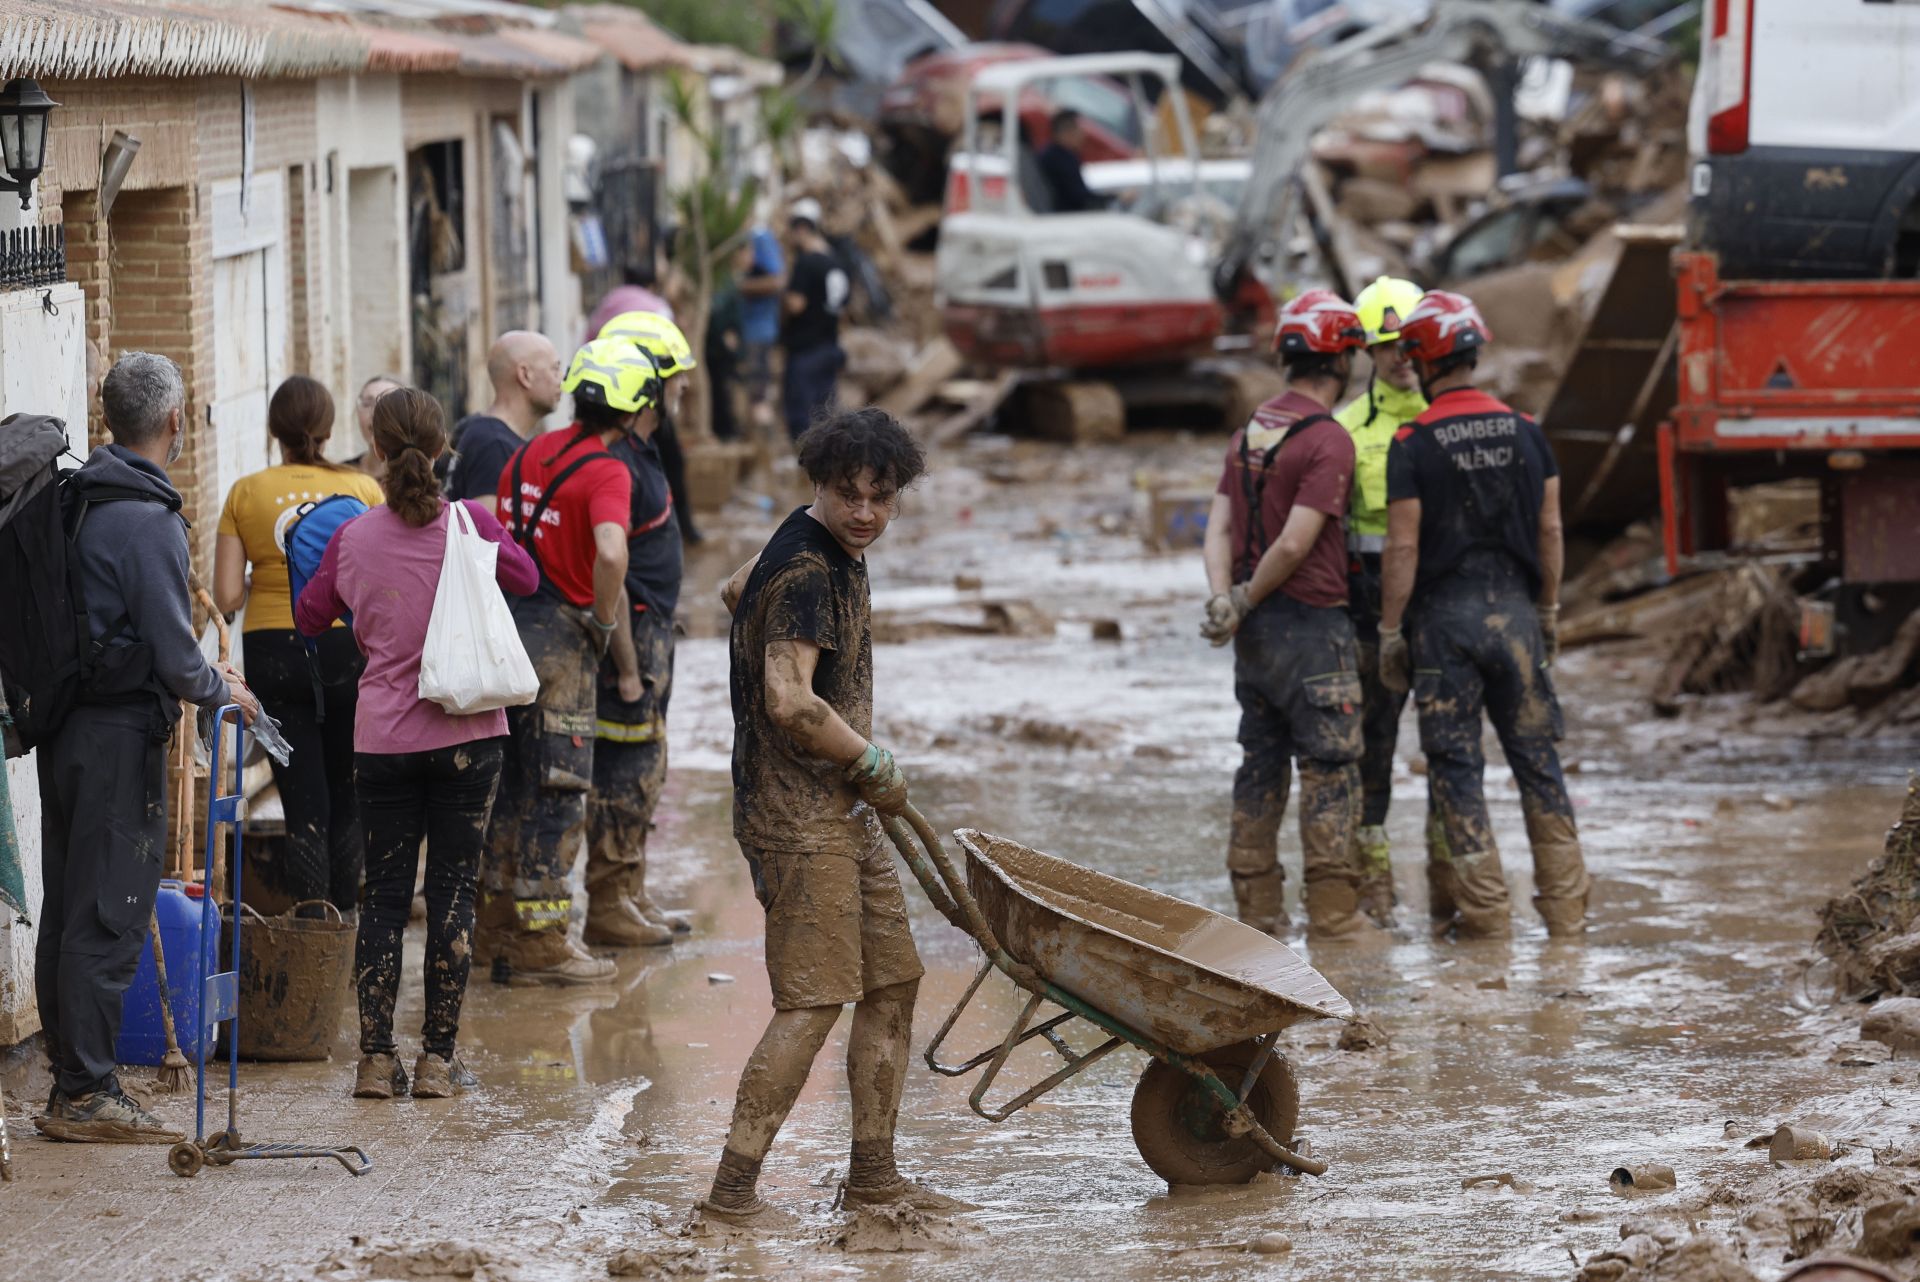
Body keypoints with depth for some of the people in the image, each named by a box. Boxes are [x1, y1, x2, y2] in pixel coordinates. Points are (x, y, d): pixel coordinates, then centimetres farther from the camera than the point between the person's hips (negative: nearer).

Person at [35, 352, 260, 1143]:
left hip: (63, 727, 9)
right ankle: (86, 1095, -3)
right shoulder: (148, 520, -17)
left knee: (67, 914, 12)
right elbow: (174, 659, -20)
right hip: (121, 736, -9)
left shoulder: (75, 503, 9)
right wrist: (223, 692, 0)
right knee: (109, 920, -4)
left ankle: (70, 1084, 19)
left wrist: (200, 671, 21)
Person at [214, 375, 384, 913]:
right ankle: (343, 915, 14)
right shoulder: (363, 489, -3)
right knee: (347, 797, 14)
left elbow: (227, 596, -6)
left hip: (272, 651, 0)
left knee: (303, 801, 4)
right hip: (348, 647, 0)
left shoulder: (245, 494, -3)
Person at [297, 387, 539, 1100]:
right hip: (467, 737, -1)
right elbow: (527, 579, 12)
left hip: (383, 740, 1)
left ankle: (376, 1060, 4)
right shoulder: (470, 524, -7)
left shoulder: (354, 539, -4)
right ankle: (438, 1060, 4)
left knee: (384, 897, 8)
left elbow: (310, 618, 11)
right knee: (453, 893, 5)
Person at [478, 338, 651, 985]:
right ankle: (538, 944, 2)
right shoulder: (607, 472, -14)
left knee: (510, 783, 16)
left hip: (506, 626, 8)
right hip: (558, 639, -8)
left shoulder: (530, 453, 10)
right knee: (556, 792, 0)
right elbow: (611, 552, -31)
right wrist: (607, 624, -15)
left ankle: (500, 926, 24)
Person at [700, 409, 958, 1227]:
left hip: (842, 810, 10)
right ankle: (732, 1188, -11)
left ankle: (872, 1174, 20)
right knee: (814, 1000, -13)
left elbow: (739, 590, 32)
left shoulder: (836, 551, 13)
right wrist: (876, 766, -16)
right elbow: (791, 705, -29)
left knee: (893, 980, 13)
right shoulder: (806, 574, -19)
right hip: (798, 814, -10)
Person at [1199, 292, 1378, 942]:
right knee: (1330, 769, -3)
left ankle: (1257, 908, 13)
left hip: (1257, 628, 8)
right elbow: (1295, 543, -20)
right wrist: (1245, 602, -8)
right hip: (1311, 623, -8)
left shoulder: (1250, 432, 11)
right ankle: (1332, 913, -4)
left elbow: (1220, 527, 4)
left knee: (1261, 764, 11)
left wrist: (1223, 599, -8)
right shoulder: (1329, 440, -15)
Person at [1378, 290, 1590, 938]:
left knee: (1455, 764, 3)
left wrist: (1389, 631, -3)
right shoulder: (1526, 431, 3)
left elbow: (1402, 548, -10)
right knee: (1536, 756, 9)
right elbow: (1549, 530, 6)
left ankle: (1485, 909, 2)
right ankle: (1566, 904, 9)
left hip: (1444, 616, -4)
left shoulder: (1413, 444, -9)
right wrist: (1549, 610, 17)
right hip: (1514, 608, 4)